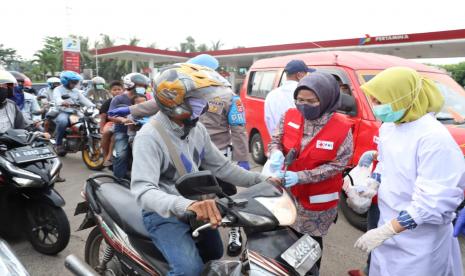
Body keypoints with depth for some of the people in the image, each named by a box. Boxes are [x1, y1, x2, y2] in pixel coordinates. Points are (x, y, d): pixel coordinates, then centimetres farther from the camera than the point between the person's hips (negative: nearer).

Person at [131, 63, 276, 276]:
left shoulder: (197, 129, -1)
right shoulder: (149, 136, -25)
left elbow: (220, 166, 4)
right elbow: (143, 190, -36)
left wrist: (260, 180, -5)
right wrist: (185, 205, -54)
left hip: (196, 208, 7)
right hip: (164, 213, -7)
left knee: (215, 257, 23)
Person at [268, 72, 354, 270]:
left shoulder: (341, 128, -18)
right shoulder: (290, 116, -8)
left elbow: (337, 165, -16)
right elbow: (275, 141, 1)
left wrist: (300, 176, -25)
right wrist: (276, 154, -24)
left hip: (317, 200, -3)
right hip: (288, 193, 4)